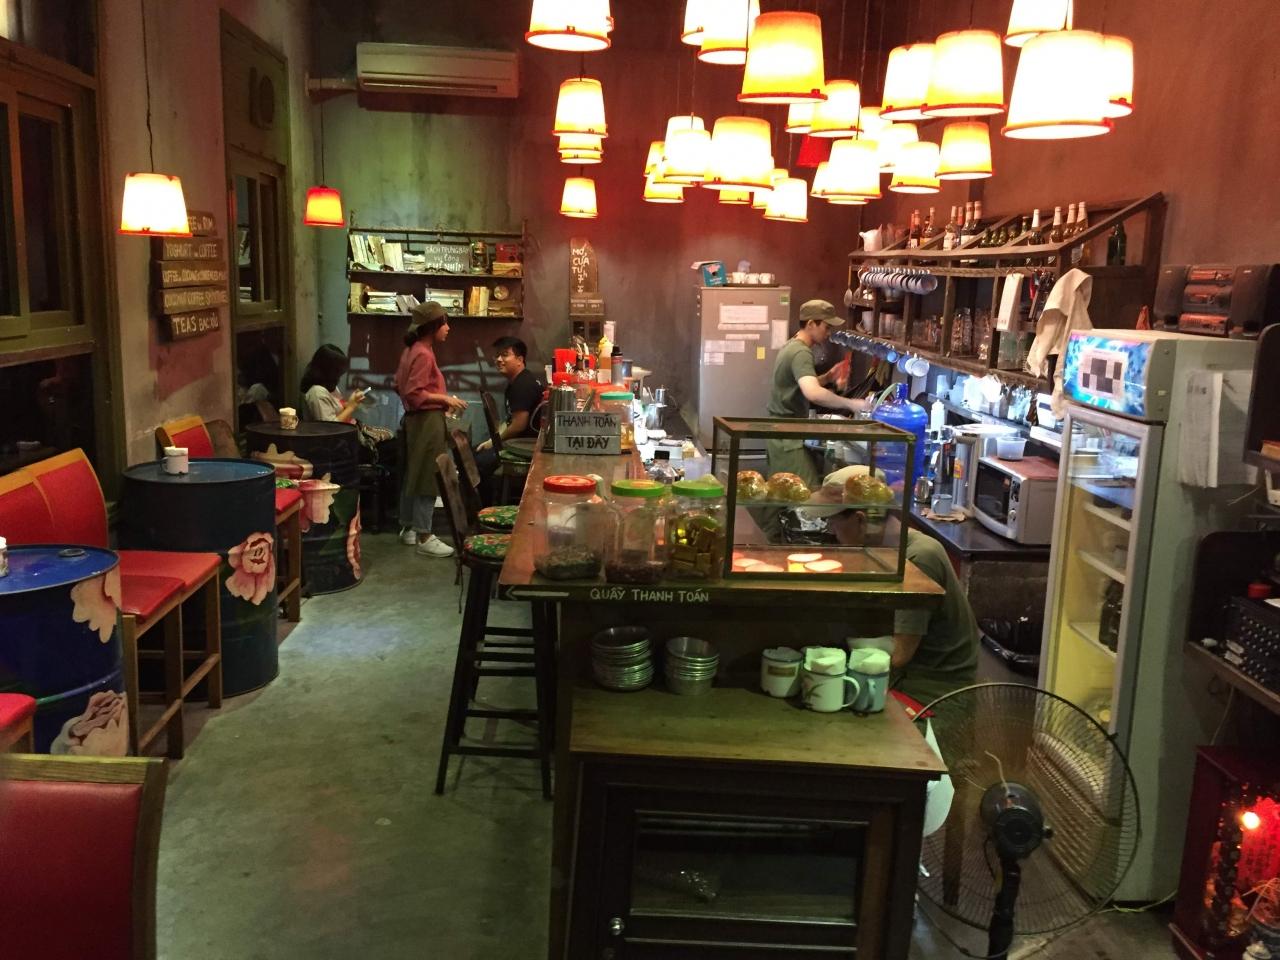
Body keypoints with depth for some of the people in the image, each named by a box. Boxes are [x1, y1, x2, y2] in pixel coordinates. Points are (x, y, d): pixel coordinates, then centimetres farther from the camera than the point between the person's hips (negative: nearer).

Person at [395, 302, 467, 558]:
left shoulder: (412, 350, 12)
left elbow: (401, 386, 19)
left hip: (416, 420, 10)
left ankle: (408, 528, 27)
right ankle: (424, 538, -2)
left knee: (413, 476, 17)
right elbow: (414, 394, -24)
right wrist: (445, 399, -17)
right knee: (428, 478, -6)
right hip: (427, 422, -10)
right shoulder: (423, 354, -18)